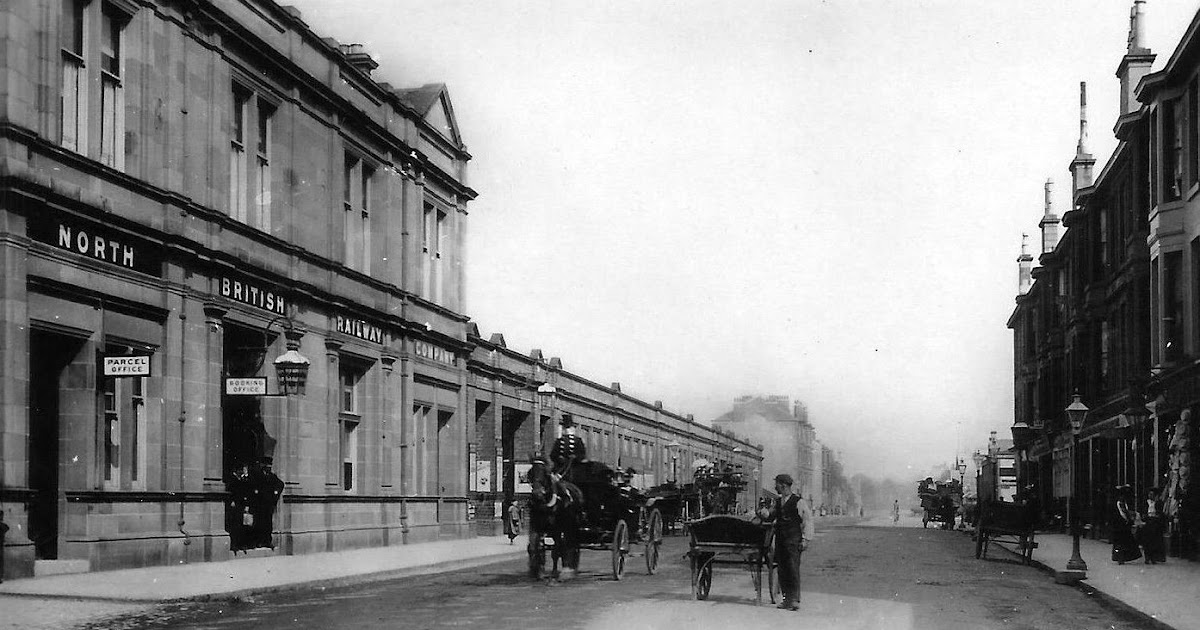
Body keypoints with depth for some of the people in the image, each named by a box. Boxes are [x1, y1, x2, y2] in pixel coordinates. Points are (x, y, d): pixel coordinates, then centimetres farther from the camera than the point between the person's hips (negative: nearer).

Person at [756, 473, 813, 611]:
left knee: (793, 568, -12)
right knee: (782, 569, 4)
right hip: (780, 539, 6)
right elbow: (770, 518, 21)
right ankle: (787, 598, 10)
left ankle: (795, 599, -13)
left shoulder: (799, 502, -3)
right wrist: (764, 513, -3)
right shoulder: (776, 502, 16)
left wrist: (805, 539, -9)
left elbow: (807, 521, -2)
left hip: (793, 539, -6)